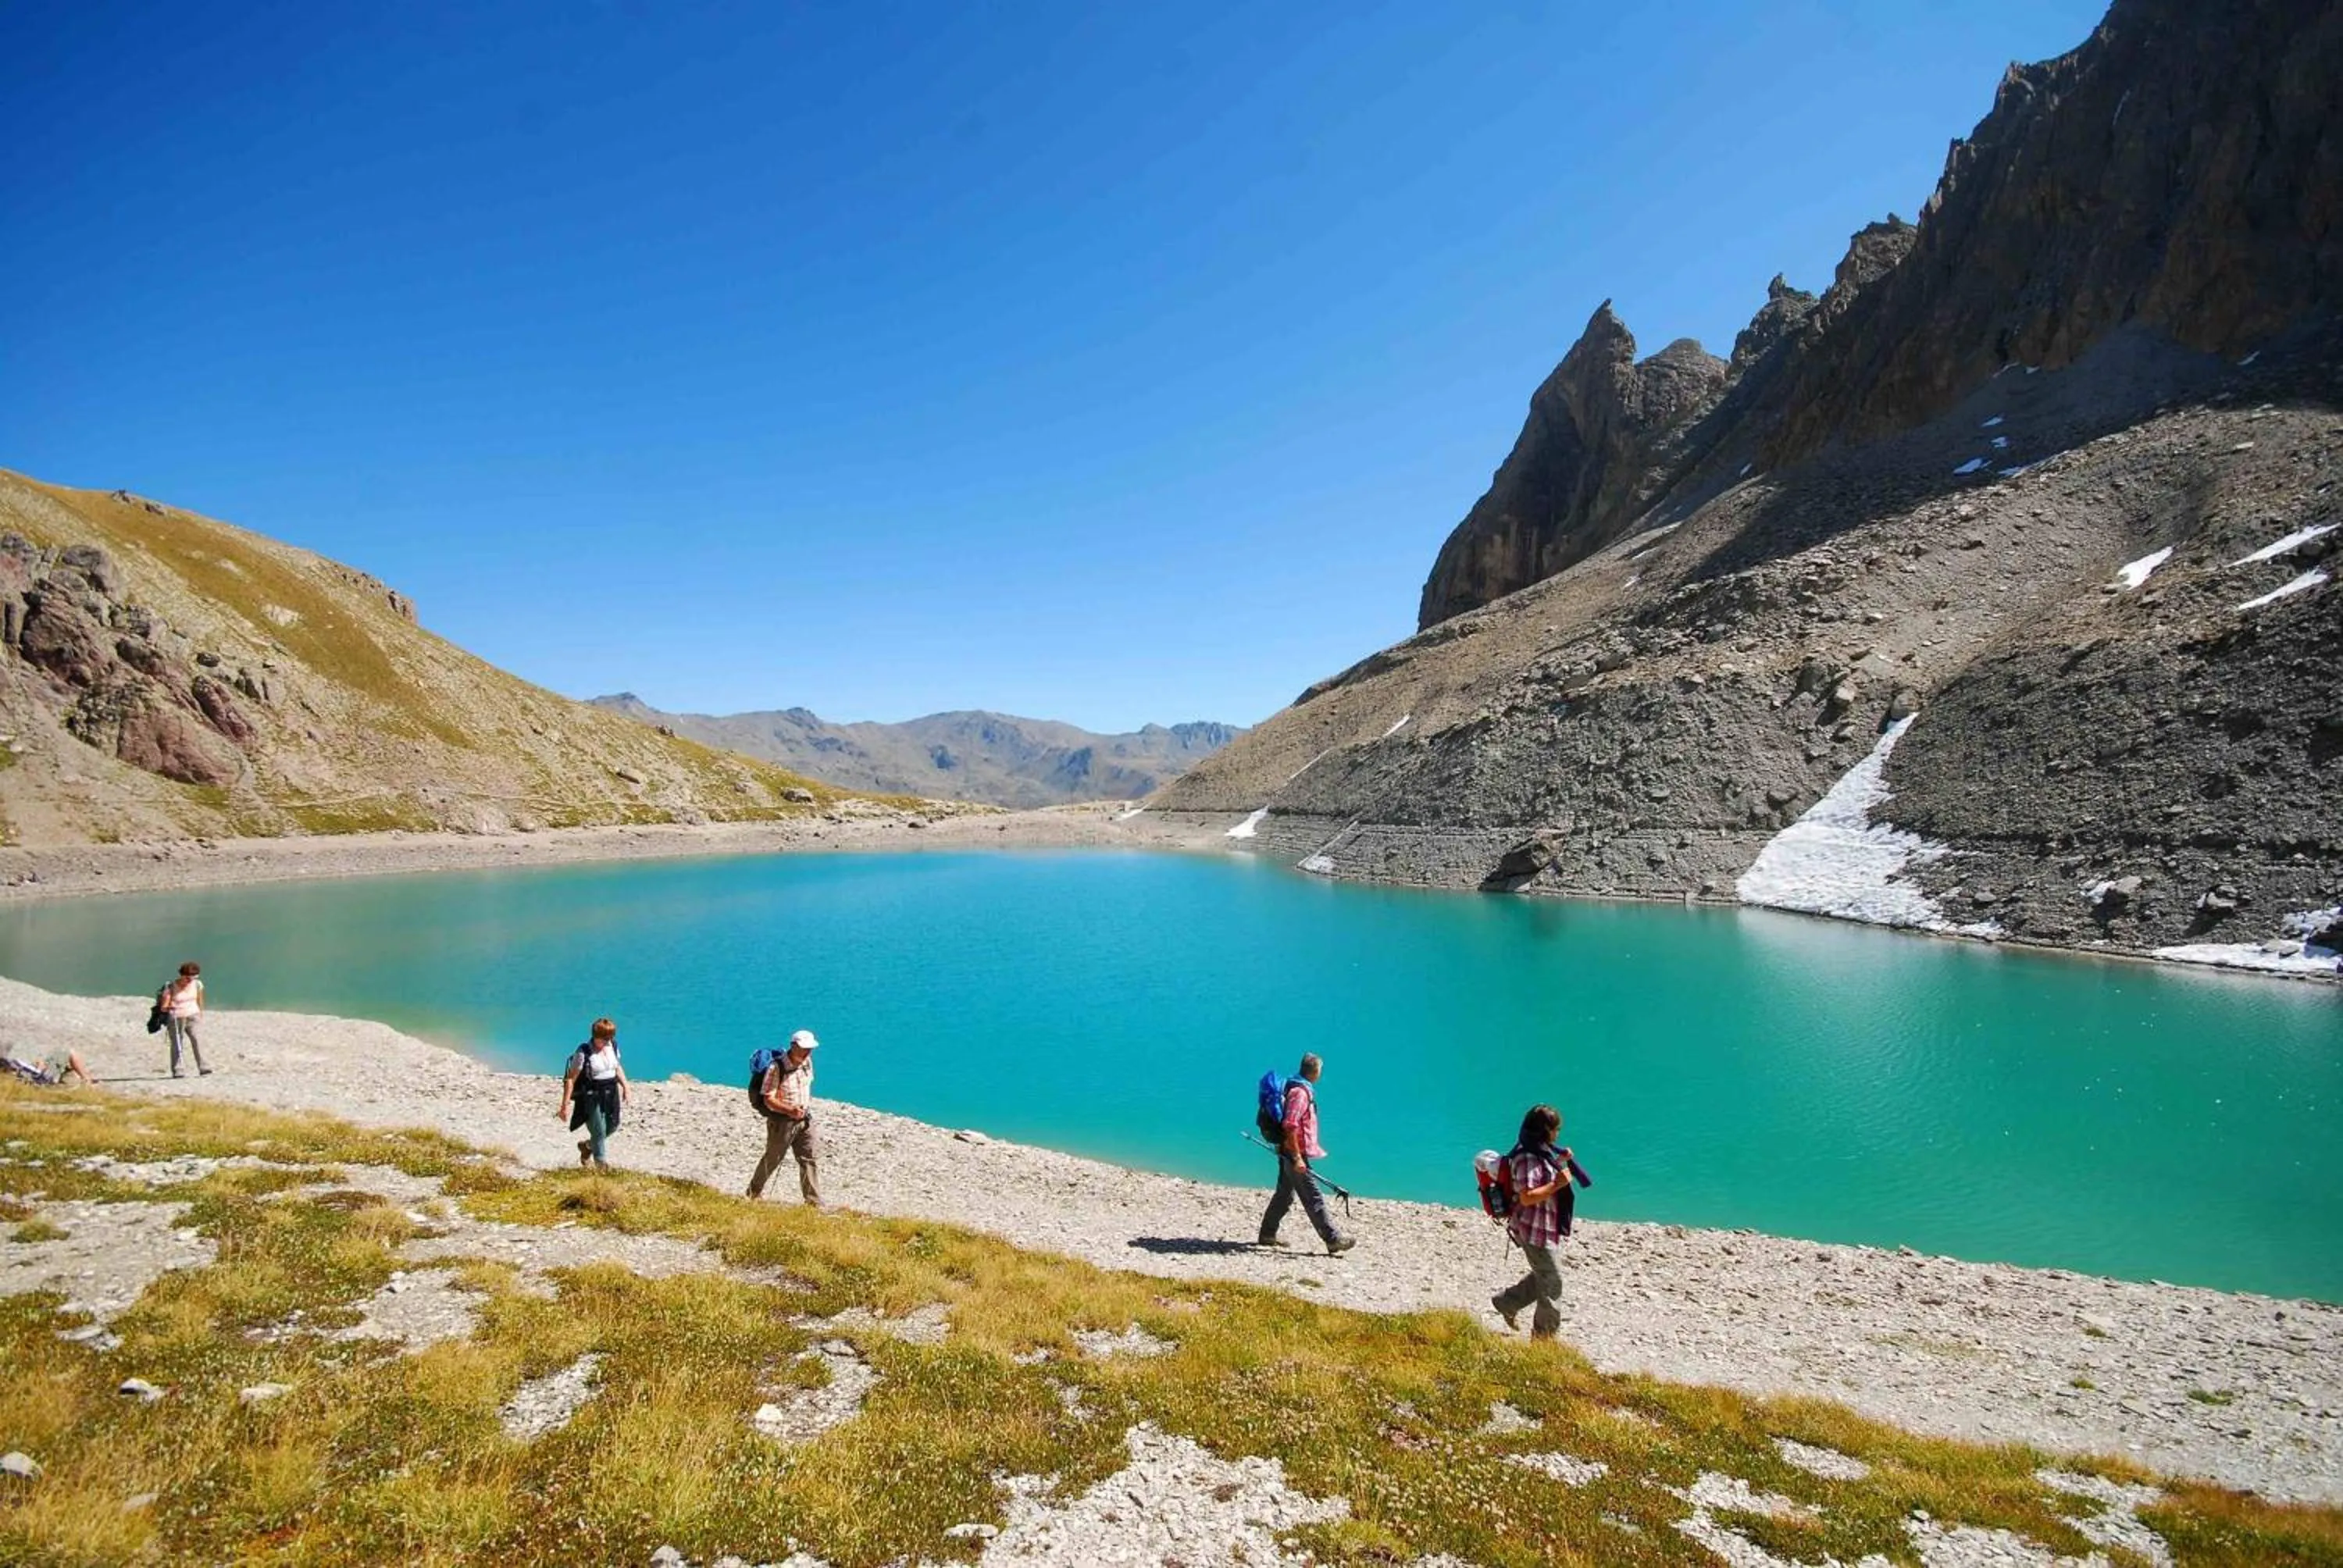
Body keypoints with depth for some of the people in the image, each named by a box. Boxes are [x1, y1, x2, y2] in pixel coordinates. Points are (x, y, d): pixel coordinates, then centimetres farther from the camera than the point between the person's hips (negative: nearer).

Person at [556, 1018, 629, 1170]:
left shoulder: (612, 1046, 1)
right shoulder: (583, 1053, -17)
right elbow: (570, 1079, -16)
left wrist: (625, 1087, 12)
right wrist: (565, 1106, -17)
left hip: (610, 1094, 6)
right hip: (591, 1096, -6)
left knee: (612, 1127, 13)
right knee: (599, 1132, 0)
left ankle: (586, 1146, 41)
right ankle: (602, 1166, 16)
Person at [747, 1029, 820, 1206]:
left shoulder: (807, 1063, 0)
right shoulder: (776, 1068, -21)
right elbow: (768, 1099, -22)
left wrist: (807, 1105, 12)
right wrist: (790, 1110, -33)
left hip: (804, 1120, 5)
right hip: (782, 1122, -5)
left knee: (809, 1160, 2)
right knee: (772, 1160, 12)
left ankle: (814, 1203, 5)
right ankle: (754, 1192, 35)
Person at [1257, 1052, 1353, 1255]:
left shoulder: (1297, 1087, 12)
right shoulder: (1300, 1092, -20)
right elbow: (1290, 1126, -26)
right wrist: (1297, 1158, -25)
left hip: (1288, 1153, 10)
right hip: (1295, 1154, -10)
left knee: (1284, 1194, 18)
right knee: (1314, 1199, -6)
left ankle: (1267, 1234, 25)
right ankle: (1333, 1240, -3)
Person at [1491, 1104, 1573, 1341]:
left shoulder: (1539, 1152, 8)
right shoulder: (1528, 1158, -24)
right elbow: (1526, 1197, -29)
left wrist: (1560, 1162, 10)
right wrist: (1557, 1185, -27)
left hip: (1545, 1227, 10)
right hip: (1535, 1230, -10)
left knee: (1543, 1276, 21)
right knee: (1551, 1281, 3)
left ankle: (1507, 1302, 32)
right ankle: (1546, 1335, 18)